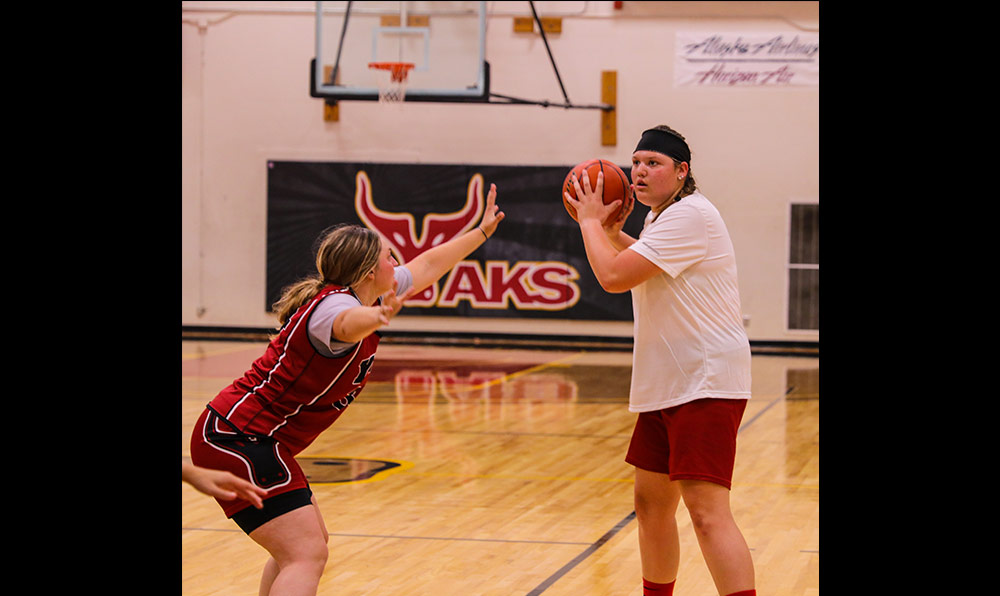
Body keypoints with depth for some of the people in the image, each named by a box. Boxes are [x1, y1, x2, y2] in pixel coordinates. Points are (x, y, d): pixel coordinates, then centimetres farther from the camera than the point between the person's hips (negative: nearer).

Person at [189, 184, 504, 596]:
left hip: (254, 441, 11)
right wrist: (377, 317, -71)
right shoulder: (333, 304, -21)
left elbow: (427, 266, 24)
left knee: (304, 545, 23)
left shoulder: (364, 297, 7)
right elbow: (345, 324, -49)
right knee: (307, 556, -19)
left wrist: (482, 231, 33)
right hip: (237, 440, -11)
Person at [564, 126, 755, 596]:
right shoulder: (662, 218, 17)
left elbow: (613, 276, -21)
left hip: (705, 381, -11)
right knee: (651, 503, 18)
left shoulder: (688, 215, -16)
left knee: (707, 510, -20)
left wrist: (591, 222, -4)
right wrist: (613, 233, 22)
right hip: (667, 384, 11)